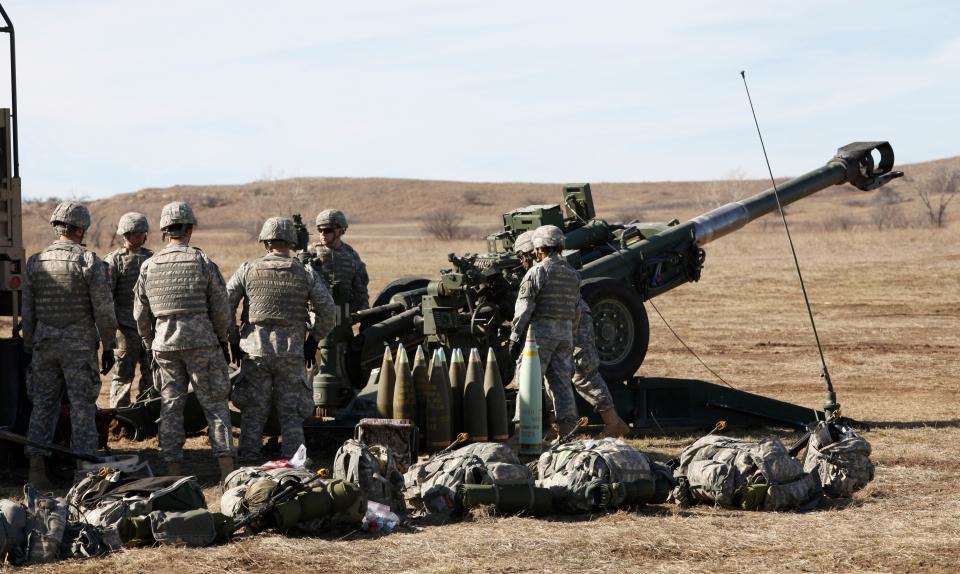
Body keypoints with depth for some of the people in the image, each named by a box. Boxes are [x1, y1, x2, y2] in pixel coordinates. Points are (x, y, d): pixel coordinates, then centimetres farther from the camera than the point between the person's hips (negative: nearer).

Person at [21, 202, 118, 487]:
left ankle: (36, 467, 5)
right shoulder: (89, 261, -10)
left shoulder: (35, 262, 3)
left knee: (43, 405, 10)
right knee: (82, 408, 2)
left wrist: (29, 349, 14)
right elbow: (103, 309, -11)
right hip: (80, 345, -3)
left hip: (45, 345, 4)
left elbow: (28, 311, 6)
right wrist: (108, 346, -1)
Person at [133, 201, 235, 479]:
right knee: (215, 404, 3)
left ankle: (173, 469, 8)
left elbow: (141, 313, 10)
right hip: (201, 342, -3)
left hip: (164, 344, 3)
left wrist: (150, 344, 23)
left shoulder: (149, 266, 4)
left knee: (170, 405, 10)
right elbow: (220, 309, -2)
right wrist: (222, 340, 12)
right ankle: (227, 469, -2)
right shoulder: (203, 262, -6)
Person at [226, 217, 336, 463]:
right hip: (292, 352, 0)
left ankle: (249, 457, 8)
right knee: (290, 411, 8)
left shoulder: (247, 270, 1)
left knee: (253, 409, 9)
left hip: (254, 350, 0)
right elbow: (327, 312, -1)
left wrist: (233, 340, 9)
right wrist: (313, 341, 12)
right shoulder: (306, 274, 1)